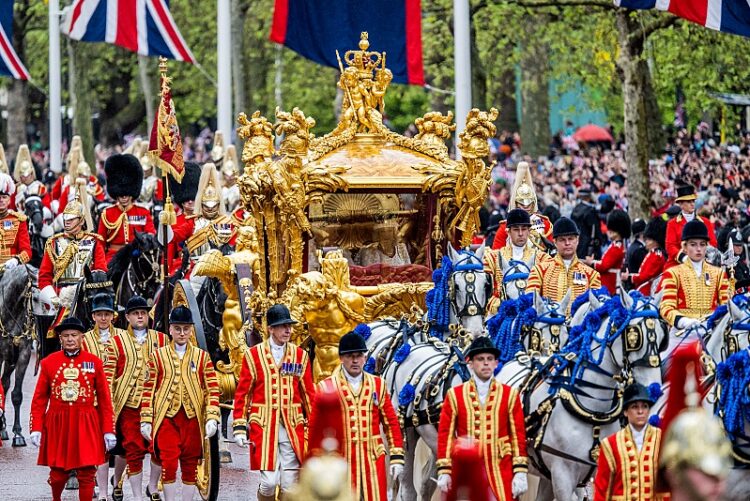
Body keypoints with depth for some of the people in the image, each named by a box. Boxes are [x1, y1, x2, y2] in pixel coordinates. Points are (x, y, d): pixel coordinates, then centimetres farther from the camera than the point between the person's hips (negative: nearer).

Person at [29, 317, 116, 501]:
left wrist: (109, 430, -1)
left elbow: (104, 399, 3)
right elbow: (39, 399, 5)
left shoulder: (94, 363, 2)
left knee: (86, 473, -3)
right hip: (57, 425, 1)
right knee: (58, 473, 6)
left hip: (86, 424, -1)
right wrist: (36, 428, -3)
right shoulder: (48, 363, 3)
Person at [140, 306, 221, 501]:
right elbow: (149, 390, 5)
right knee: (168, 463, -9)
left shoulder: (202, 357, 7)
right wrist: (146, 420, 0)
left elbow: (213, 390, 5)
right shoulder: (158, 356, 6)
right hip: (166, 418, -1)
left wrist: (212, 418, -6)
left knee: (190, 465, 5)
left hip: (192, 419, 1)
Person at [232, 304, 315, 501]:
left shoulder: (300, 355, 8)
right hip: (263, 428, -2)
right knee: (269, 482, -10)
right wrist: (240, 428, -1)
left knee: (290, 484, 1)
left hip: (292, 429, 2)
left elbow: (309, 394, 12)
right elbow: (242, 393, 3)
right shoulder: (254, 355, 1)